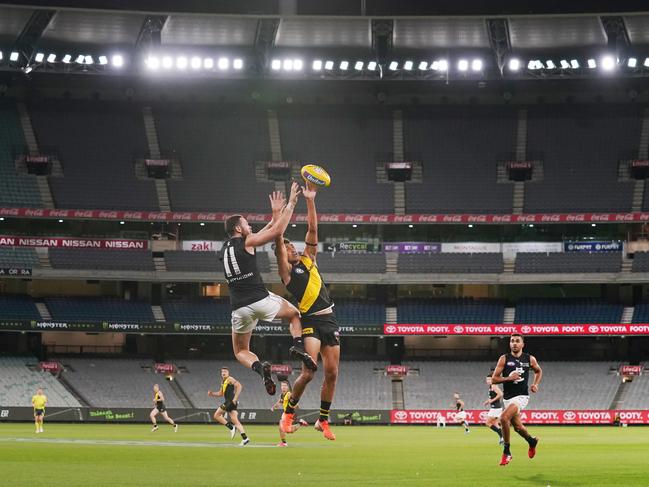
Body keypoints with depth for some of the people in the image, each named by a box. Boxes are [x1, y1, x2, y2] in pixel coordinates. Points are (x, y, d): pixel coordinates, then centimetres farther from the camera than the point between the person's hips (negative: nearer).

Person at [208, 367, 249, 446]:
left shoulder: (230, 379, -4)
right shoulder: (223, 382, 23)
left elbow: (239, 386, -18)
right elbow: (221, 393, 32)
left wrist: (235, 398, -22)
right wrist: (212, 394, 15)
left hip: (231, 401, -9)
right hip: (228, 402, 9)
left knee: (216, 415, -6)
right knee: (235, 421, 0)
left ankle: (231, 427, -8)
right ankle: (245, 438, -7)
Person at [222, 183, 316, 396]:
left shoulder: (225, 247, 18)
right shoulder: (245, 242, -1)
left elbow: (259, 235, 30)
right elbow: (277, 231, -6)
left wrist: (275, 215, 32)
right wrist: (291, 203, 0)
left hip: (240, 308, 4)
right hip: (261, 300, -4)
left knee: (240, 351, 20)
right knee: (294, 314, 25)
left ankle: (260, 368, -13)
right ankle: (298, 346, -5)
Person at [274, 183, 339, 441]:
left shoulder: (308, 260, 16)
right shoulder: (286, 271, 1)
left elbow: (312, 230, 11)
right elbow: (278, 242, -11)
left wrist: (310, 200, 5)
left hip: (329, 320, 6)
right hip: (310, 322, -6)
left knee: (332, 373, 2)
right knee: (308, 372, -16)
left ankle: (323, 420, 14)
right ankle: (288, 413, 5)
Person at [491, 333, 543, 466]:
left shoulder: (530, 359, 1)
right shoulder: (504, 359, -2)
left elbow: (538, 371, 23)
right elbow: (494, 379, -4)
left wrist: (535, 384, 6)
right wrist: (509, 378, -19)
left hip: (521, 396, -3)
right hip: (508, 397, 3)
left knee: (504, 418, -26)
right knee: (517, 426, 17)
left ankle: (506, 452, -13)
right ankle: (532, 442, 49)